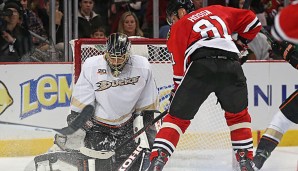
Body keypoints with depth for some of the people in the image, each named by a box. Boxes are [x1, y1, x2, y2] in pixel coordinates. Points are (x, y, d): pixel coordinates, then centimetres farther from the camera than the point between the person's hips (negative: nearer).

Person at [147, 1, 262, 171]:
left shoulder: (179, 26, 22)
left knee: (178, 117, 7)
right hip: (231, 66, 3)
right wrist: (241, 42, 42)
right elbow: (251, 20, 31)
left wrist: (176, 92, 20)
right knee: (238, 115, 26)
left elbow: (180, 64, 14)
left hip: (201, 67, -3)